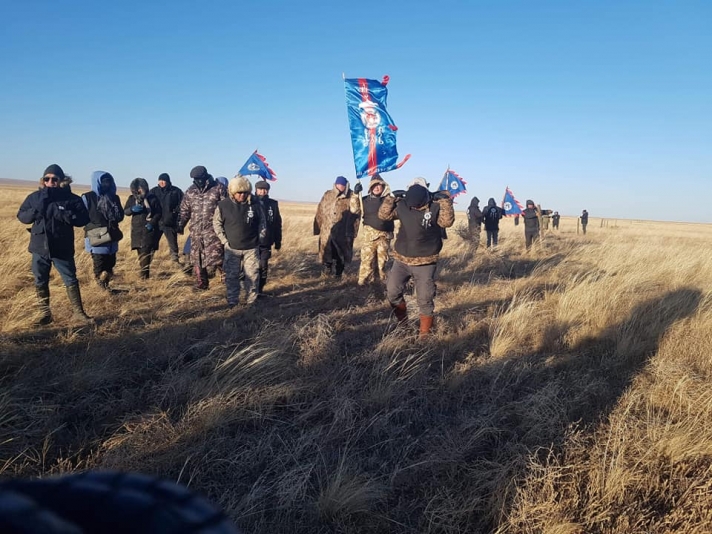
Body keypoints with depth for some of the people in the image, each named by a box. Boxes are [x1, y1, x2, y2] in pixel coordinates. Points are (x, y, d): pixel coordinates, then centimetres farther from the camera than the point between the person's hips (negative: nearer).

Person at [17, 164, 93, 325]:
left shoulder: (71, 199, -3)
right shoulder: (34, 197, 5)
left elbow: (84, 219, -6)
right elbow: (21, 216, 7)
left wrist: (65, 215, -23)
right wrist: (35, 211, -13)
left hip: (62, 249, -3)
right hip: (39, 248, 3)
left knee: (71, 281, 2)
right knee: (40, 282, 10)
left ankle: (78, 313, 12)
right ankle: (45, 314, 22)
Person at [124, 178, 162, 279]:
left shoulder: (153, 198, -4)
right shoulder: (131, 198, 7)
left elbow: (159, 213, -1)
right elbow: (125, 211, 9)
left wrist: (152, 223, -16)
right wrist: (132, 209, -13)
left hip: (149, 229, -4)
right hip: (136, 230, 4)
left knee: (146, 253, -12)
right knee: (141, 252, 8)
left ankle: (144, 275, -11)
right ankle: (144, 273, 19)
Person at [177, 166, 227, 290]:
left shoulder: (219, 189, -4)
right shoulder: (190, 191, 10)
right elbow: (184, 210, 17)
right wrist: (180, 225, 8)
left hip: (213, 230, -5)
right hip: (196, 231, 5)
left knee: (215, 256, -11)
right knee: (197, 258, 9)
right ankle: (201, 284, 21)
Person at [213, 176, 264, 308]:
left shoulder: (255, 203, -8)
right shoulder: (223, 205, -10)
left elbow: (262, 221, 7)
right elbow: (217, 223, 1)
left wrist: (261, 234, -3)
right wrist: (224, 240, -4)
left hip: (251, 248, 0)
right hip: (232, 248, 0)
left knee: (252, 275, 6)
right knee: (231, 276, 7)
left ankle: (251, 301, 20)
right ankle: (232, 301, 21)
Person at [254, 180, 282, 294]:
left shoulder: (273, 204, 5)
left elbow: (277, 224, 8)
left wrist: (278, 241, 8)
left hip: (266, 242, 2)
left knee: (264, 267, 6)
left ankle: (260, 289, 19)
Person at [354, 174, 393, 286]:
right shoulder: (365, 200, 5)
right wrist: (356, 194, -9)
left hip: (385, 235, 1)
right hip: (370, 234, -1)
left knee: (382, 259, 10)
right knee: (367, 258, -5)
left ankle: (381, 279, 22)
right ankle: (363, 280, 2)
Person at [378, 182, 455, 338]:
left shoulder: (436, 206, -11)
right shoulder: (403, 205, -2)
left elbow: (447, 222, -25)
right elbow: (384, 214, 0)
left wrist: (445, 200, -27)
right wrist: (392, 197, -9)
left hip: (424, 263, -4)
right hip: (401, 260, 4)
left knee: (425, 299, 1)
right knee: (392, 292, 9)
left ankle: (425, 332, 17)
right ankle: (402, 320, 33)